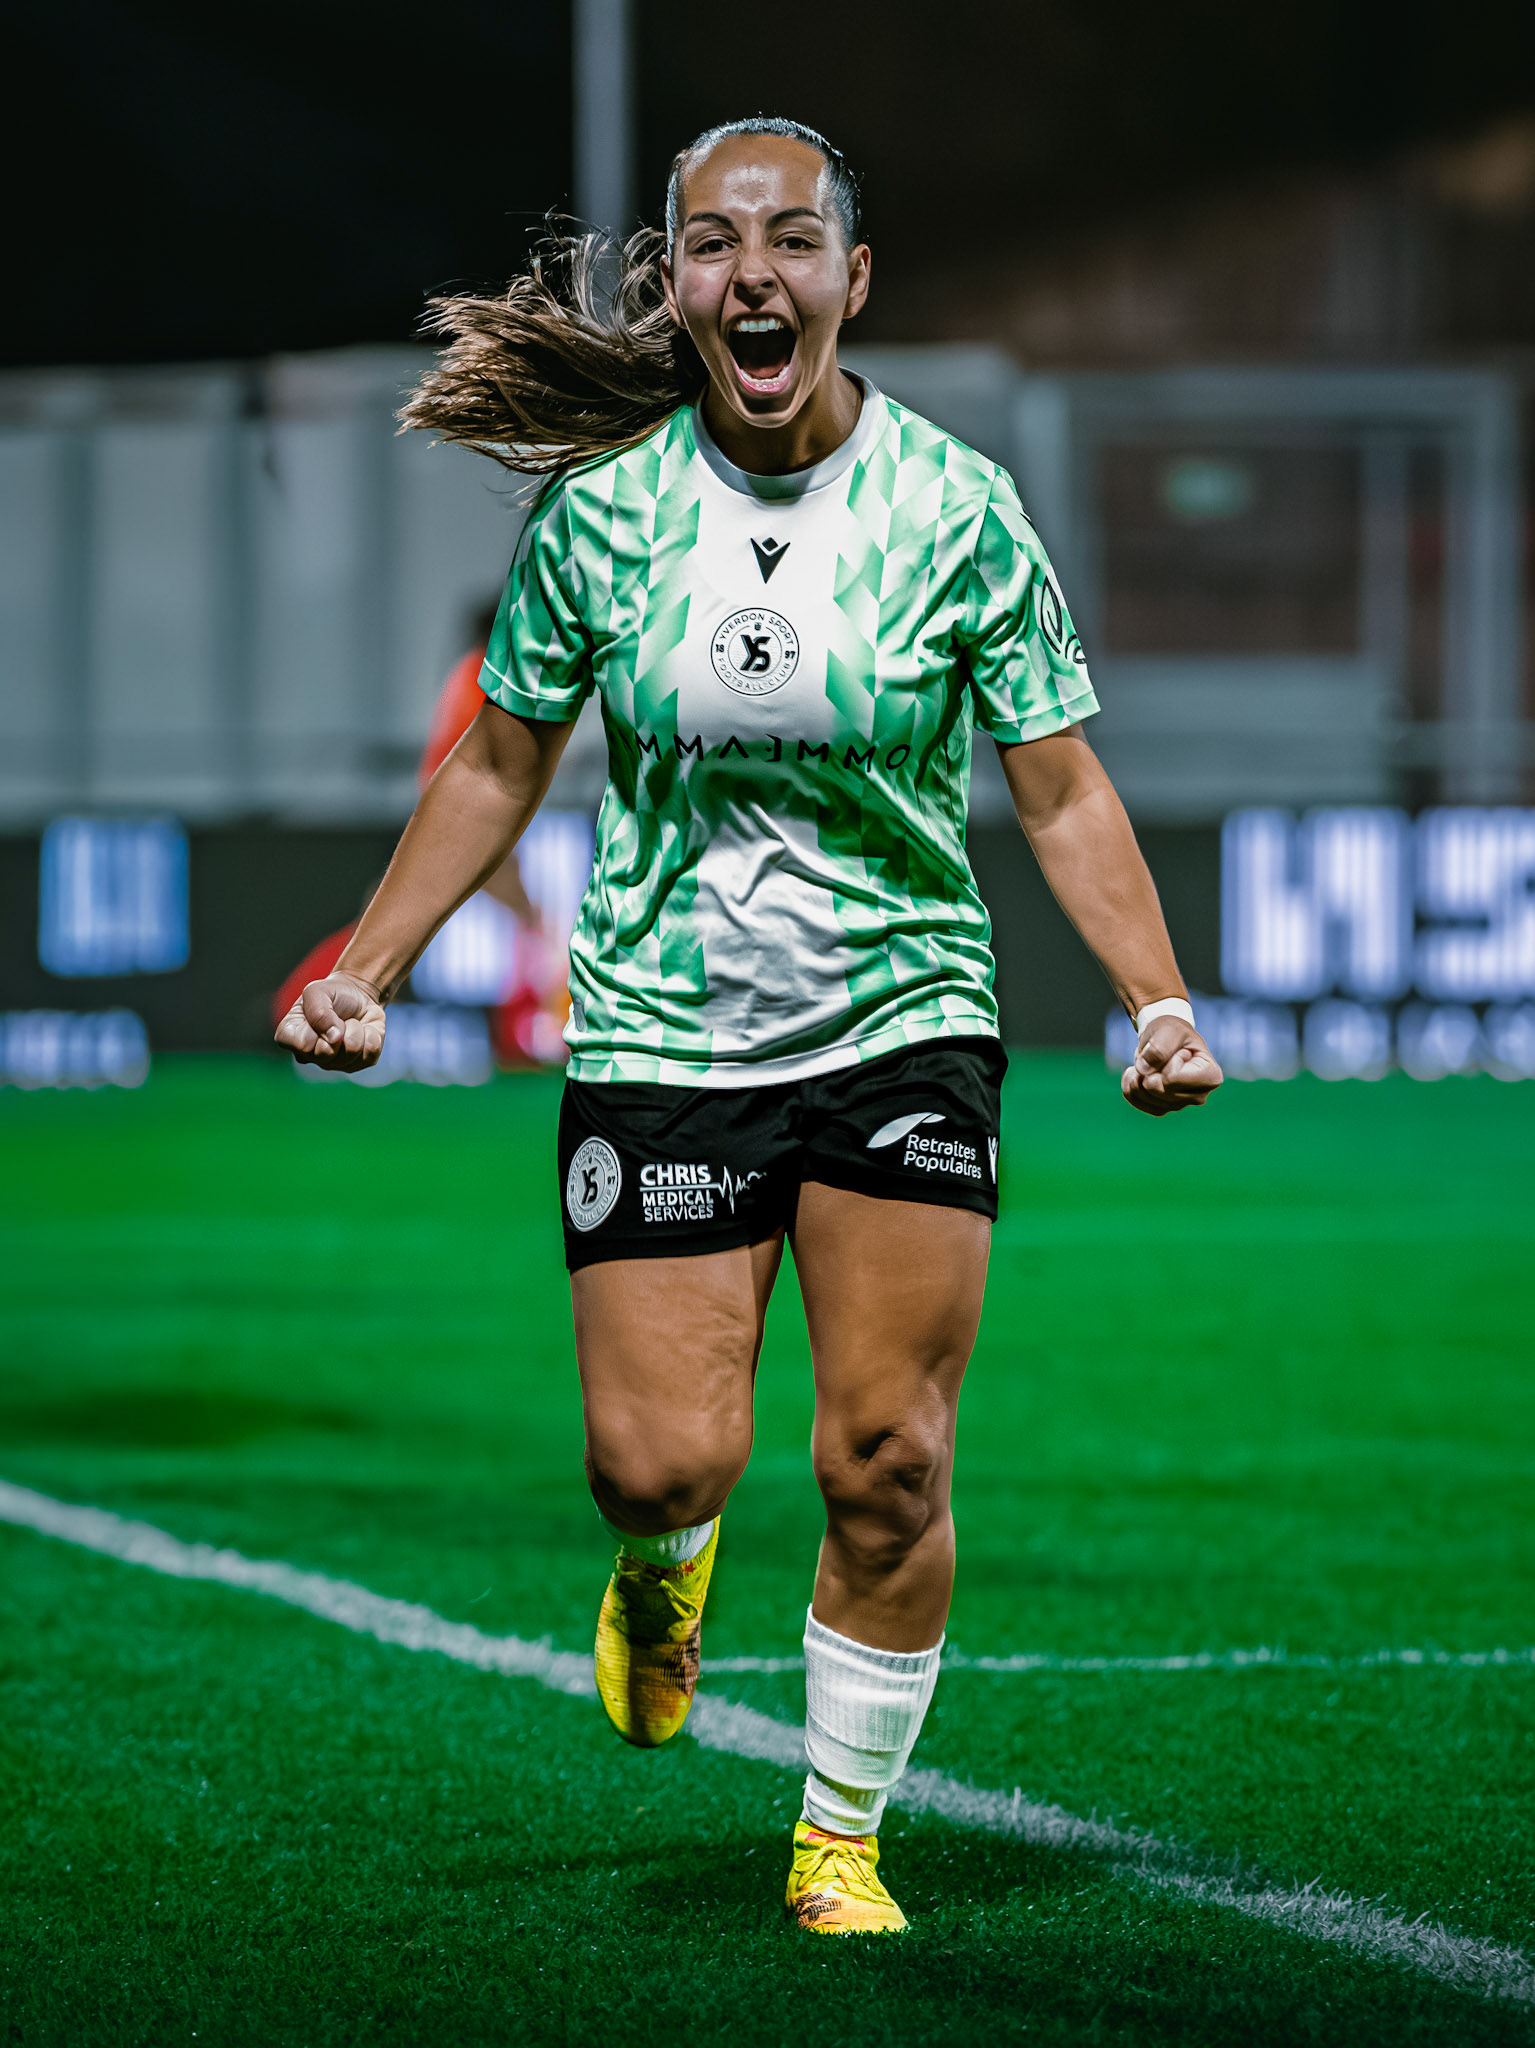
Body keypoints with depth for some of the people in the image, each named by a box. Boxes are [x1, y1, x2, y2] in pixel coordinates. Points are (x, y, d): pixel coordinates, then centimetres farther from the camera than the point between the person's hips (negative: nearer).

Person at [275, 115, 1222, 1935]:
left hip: (902, 1022, 0)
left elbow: (1062, 791, 0)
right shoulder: (600, 511, -1)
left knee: (885, 1462, -7)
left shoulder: (956, 509, -4)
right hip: (660, 1033, 1)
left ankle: (842, 1837, 12)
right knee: (657, 1461, -10)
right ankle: (664, 1570, 29)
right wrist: (366, 969, 5)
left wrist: (1160, 999, -12)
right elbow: (497, 766, 11)